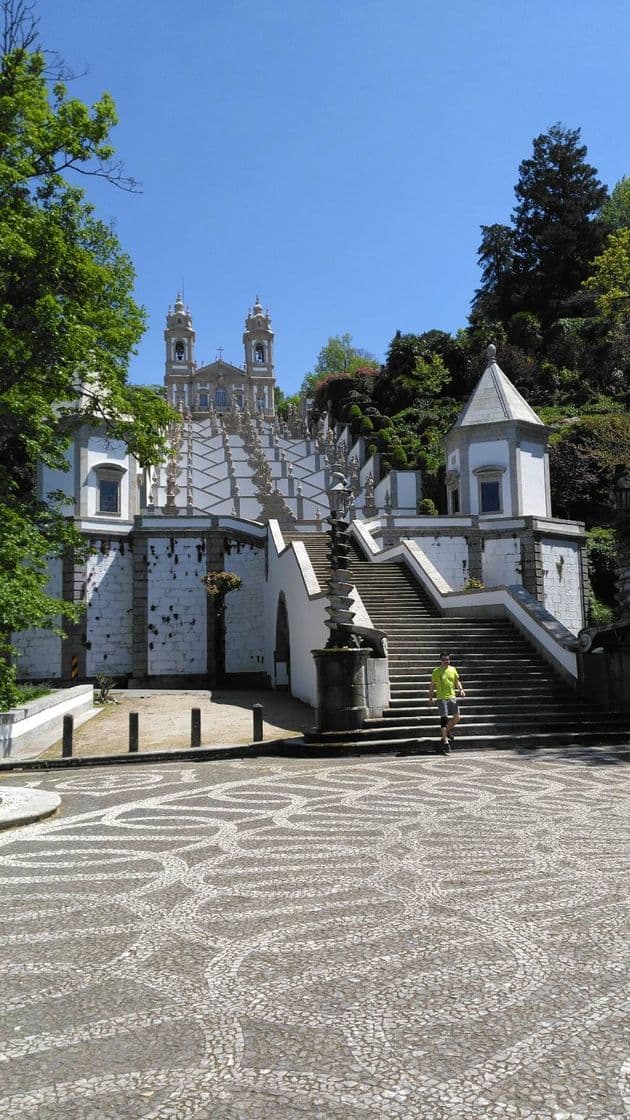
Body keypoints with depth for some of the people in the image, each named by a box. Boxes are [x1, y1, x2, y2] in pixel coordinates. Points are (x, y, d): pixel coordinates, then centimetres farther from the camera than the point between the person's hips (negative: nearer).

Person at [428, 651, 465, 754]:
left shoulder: (453, 669, 8)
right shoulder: (436, 671, -2)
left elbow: (457, 681, 17)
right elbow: (432, 685, 2)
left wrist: (461, 689, -1)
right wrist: (430, 697, -3)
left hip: (452, 697, 4)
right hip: (442, 698, -4)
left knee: (457, 717, 5)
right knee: (444, 718, -7)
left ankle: (447, 731, 30)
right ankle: (445, 741, -3)